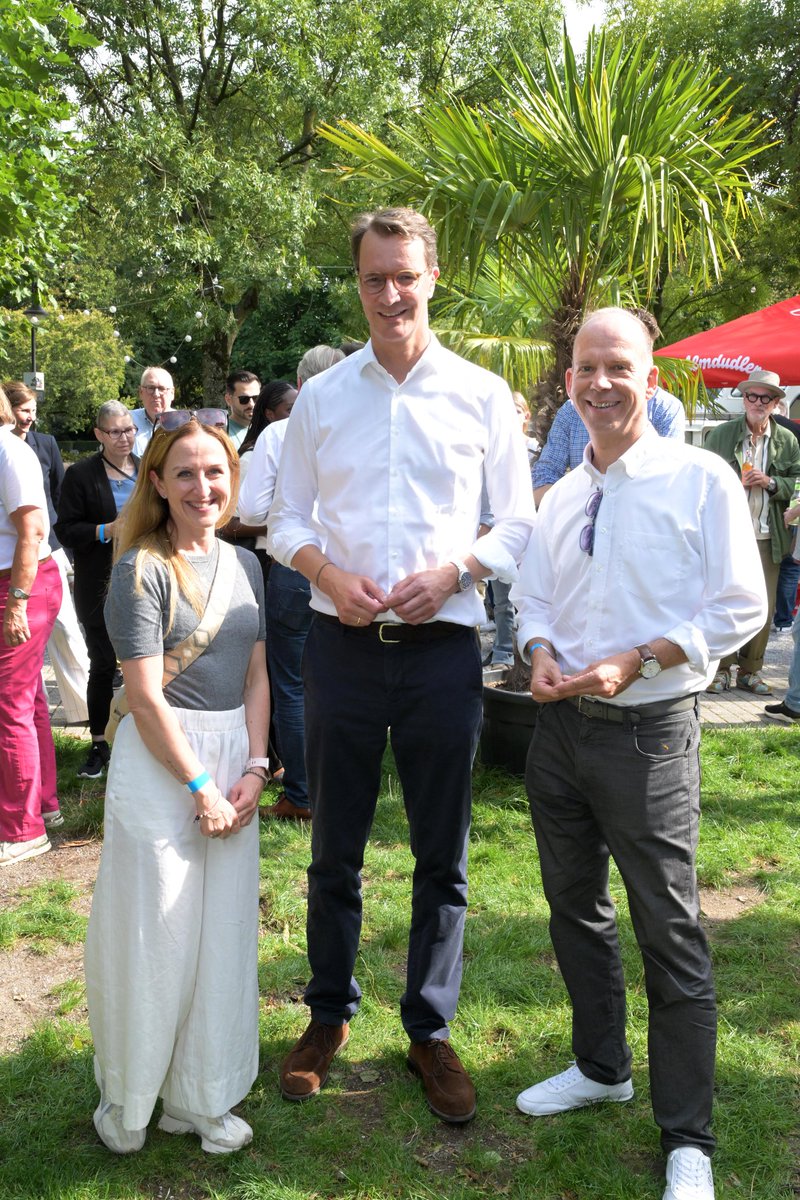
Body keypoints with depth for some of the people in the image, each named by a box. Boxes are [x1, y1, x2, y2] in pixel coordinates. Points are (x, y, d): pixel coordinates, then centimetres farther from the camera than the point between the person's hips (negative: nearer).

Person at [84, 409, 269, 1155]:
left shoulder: (244, 565, 9)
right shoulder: (142, 569, -10)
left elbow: (256, 676, 8)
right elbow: (147, 696, -14)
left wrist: (253, 768, -3)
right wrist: (200, 785, -14)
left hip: (233, 762, 6)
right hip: (158, 764, -6)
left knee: (222, 931, 11)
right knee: (153, 933, 3)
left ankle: (202, 1097, 28)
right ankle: (127, 1099, 25)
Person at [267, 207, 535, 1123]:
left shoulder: (482, 394, 2)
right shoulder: (320, 396, 7)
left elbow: (520, 524, 3)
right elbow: (286, 517, 9)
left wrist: (453, 571, -14)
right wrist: (327, 571, -11)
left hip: (443, 646, -1)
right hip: (343, 645, 1)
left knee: (442, 855, 9)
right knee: (334, 848, 12)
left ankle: (431, 1029, 27)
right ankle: (329, 1013, 31)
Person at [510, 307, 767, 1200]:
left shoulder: (700, 479, -7)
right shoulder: (560, 498, 11)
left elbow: (739, 608, -9)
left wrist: (634, 661, -18)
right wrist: (540, 651, -4)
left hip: (648, 732, -6)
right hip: (561, 726, 6)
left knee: (670, 935, 0)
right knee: (574, 907, 18)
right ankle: (601, 1067, 40)